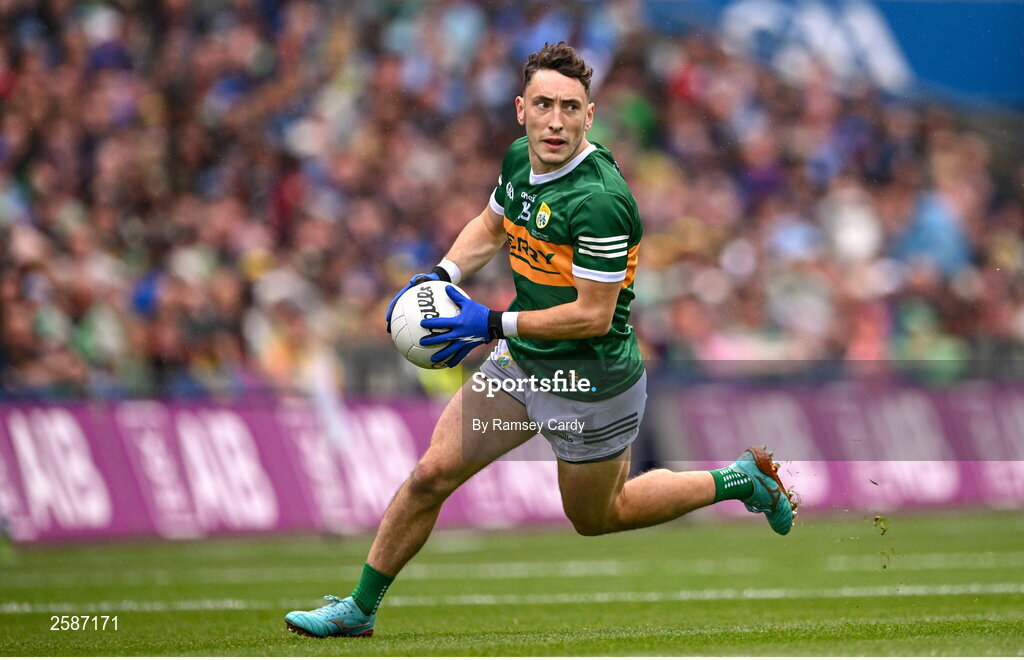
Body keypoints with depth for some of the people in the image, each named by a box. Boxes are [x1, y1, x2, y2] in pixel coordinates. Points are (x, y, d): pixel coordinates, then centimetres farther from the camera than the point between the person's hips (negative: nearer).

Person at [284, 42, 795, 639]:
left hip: (590, 383, -7)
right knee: (431, 475, 0)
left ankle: (742, 480, 31)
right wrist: (445, 273, -1)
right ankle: (360, 610, 13)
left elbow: (594, 315, -25)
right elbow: (491, 227, 17)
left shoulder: (599, 199, -29)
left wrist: (494, 324, -23)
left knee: (596, 517, 16)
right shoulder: (519, 159, -4)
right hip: (521, 365, 7)